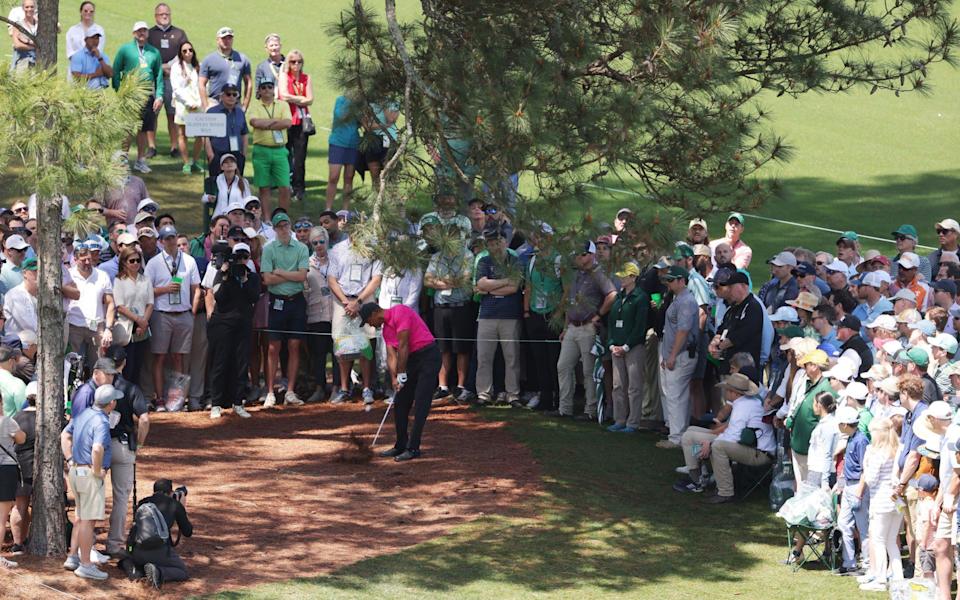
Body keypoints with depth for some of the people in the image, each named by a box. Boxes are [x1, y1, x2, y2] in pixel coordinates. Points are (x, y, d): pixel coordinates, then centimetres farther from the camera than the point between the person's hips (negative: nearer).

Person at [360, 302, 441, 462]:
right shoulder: (386, 329, 13)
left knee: (420, 405, -11)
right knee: (400, 404, 11)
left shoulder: (400, 313, -15)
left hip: (428, 356, -10)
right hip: (412, 359, 10)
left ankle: (413, 448, -12)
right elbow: (391, 355, 7)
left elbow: (403, 345, -18)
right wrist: (394, 378, -8)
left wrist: (402, 374, -14)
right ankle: (401, 446, 19)